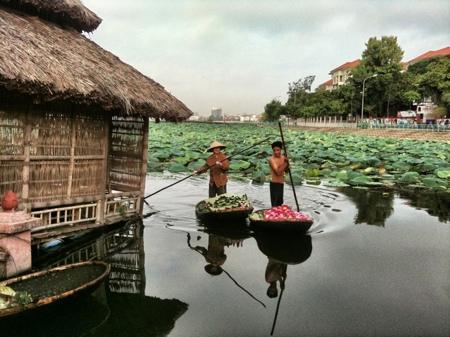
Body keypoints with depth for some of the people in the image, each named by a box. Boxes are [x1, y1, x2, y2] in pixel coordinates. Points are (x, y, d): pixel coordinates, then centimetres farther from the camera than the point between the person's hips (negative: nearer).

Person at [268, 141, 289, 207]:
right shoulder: (271, 159, -16)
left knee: (280, 204, 18)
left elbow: (286, 170, 11)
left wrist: (287, 163, -8)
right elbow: (278, 172, -24)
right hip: (274, 184, -8)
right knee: (275, 205, -7)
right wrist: (285, 163, -22)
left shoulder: (283, 157, 5)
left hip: (281, 183, 8)